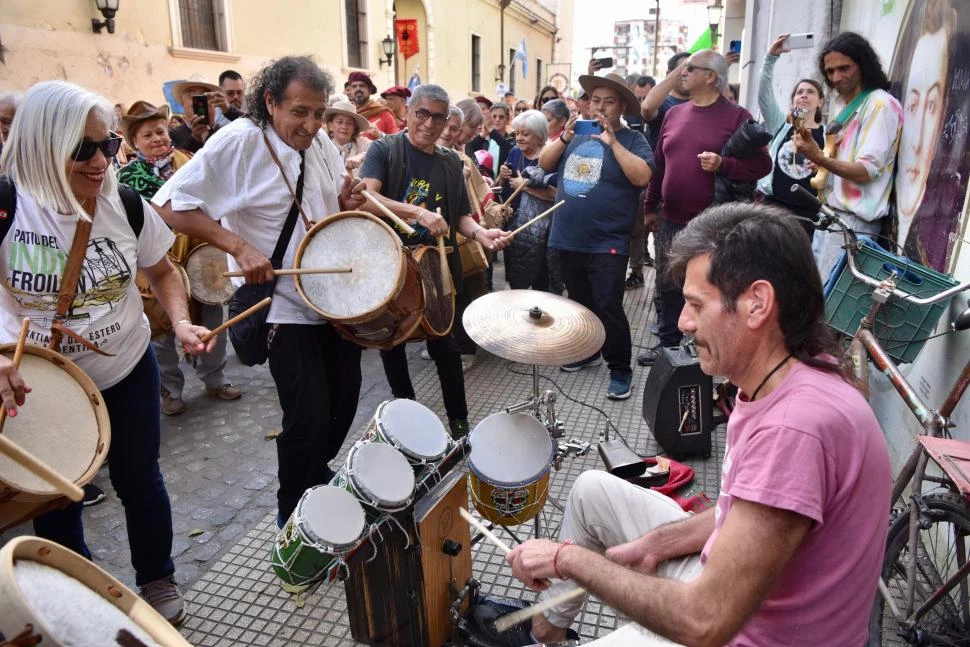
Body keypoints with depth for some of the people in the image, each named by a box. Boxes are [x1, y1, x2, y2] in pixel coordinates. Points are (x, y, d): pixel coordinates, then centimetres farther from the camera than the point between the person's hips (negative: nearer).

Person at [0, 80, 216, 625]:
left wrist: (181, 320, -15)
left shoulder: (126, 207, -10)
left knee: (138, 479, 14)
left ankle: (159, 581, 38)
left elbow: (163, 273, 4)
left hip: (126, 370, 1)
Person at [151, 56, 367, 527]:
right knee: (309, 417, -7)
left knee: (344, 401, 15)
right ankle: (294, 514, 19)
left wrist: (348, 204, -6)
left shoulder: (322, 144, 5)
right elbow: (169, 206, -16)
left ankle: (319, 478, 42)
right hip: (285, 305, -7)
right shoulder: (238, 142, -14)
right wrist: (238, 245, -24)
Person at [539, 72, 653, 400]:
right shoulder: (576, 133, 12)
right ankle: (587, 352, 36)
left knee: (608, 308, -6)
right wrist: (563, 138, -7)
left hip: (607, 243, -5)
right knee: (580, 303, 18)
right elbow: (545, 163, 9)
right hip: (569, 239, 6)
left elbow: (642, 176, -18)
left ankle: (620, 369, 7)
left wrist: (612, 142, -19)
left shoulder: (631, 139, -3)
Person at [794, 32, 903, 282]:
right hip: (828, 211, 8)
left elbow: (867, 171, -19)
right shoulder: (840, 102, 15)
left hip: (853, 219, -8)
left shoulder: (880, 105, -12)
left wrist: (818, 158, -29)